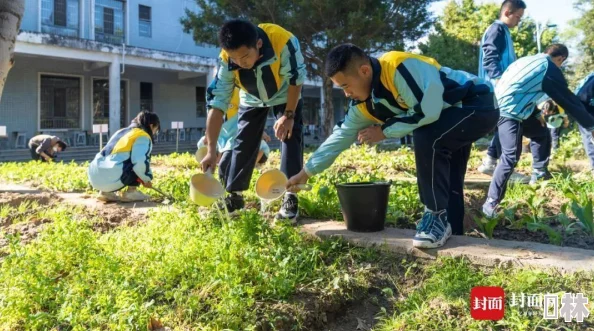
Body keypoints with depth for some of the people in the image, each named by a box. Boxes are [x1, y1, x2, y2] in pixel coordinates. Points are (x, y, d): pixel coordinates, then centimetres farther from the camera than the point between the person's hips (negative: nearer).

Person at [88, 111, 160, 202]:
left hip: (94, 178, 8)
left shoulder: (121, 132, 26)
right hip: (111, 180, -8)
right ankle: (130, 192, 4)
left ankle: (105, 192, 18)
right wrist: (147, 180, 5)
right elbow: (140, 163, -15)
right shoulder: (143, 137, 0)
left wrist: (142, 178, 36)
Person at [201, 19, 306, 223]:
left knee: (290, 136, -16)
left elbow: (296, 79, -25)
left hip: (285, 96, -2)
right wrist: (211, 150, -35)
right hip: (252, 100, 2)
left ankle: (290, 196, -11)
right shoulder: (227, 61, -33)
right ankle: (233, 196, 14)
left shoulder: (283, 41, -42)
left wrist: (289, 115, -23)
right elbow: (217, 103, -31)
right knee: (243, 143, 1)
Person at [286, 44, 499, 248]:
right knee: (447, 180, 6)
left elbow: (428, 111, -35)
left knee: (425, 138, -29)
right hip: (454, 117, 9)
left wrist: (384, 131, -22)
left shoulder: (401, 68, -31)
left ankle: (438, 216, -16)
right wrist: (306, 173, 9)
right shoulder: (364, 104, -3)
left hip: (479, 106, -9)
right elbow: (341, 136, 6)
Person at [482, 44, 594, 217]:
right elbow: (569, 100, -2)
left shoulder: (530, 60, 17)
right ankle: (491, 203, -15)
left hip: (502, 106, 10)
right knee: (511, 157, -15)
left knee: (541, 131, 25)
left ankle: (539, 174, 31)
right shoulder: (550, 69, -7)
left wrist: (538, 113, 30)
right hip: (508, 111, -10)